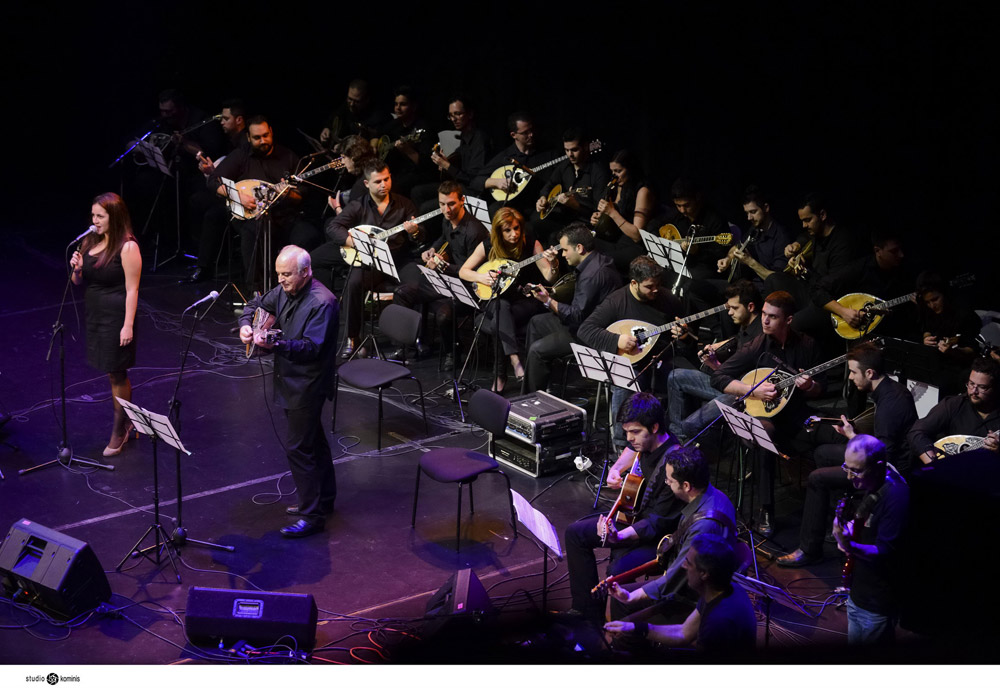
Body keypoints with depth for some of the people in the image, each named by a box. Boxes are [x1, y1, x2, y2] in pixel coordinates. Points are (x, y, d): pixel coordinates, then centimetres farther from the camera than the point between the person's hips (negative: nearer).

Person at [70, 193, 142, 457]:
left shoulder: (127, 248, -16)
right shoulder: (90, 241, 6)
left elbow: (132, 289, -17)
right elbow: (79, 282, 13)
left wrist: (128, 326, -20)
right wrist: (77, 269, -10)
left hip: (116, 317, -7)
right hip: (94, 314, 7)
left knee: (116, 373, 2)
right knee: (115, 372, 17)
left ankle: (119, 431, 15)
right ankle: (128, 419, 33)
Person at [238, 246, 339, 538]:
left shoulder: (322, 302, -23)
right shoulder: (285, 291, 4)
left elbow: (312, 347, -29)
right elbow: (258, 304, 19)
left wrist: (276, 345, -41)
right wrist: (246, 324, -3)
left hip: (308, 385, -9)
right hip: (290, 380, 9)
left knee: (298, 446, -8)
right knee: (314, 440, 20)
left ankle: (312, 516, -1)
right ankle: (323, 500, 34)